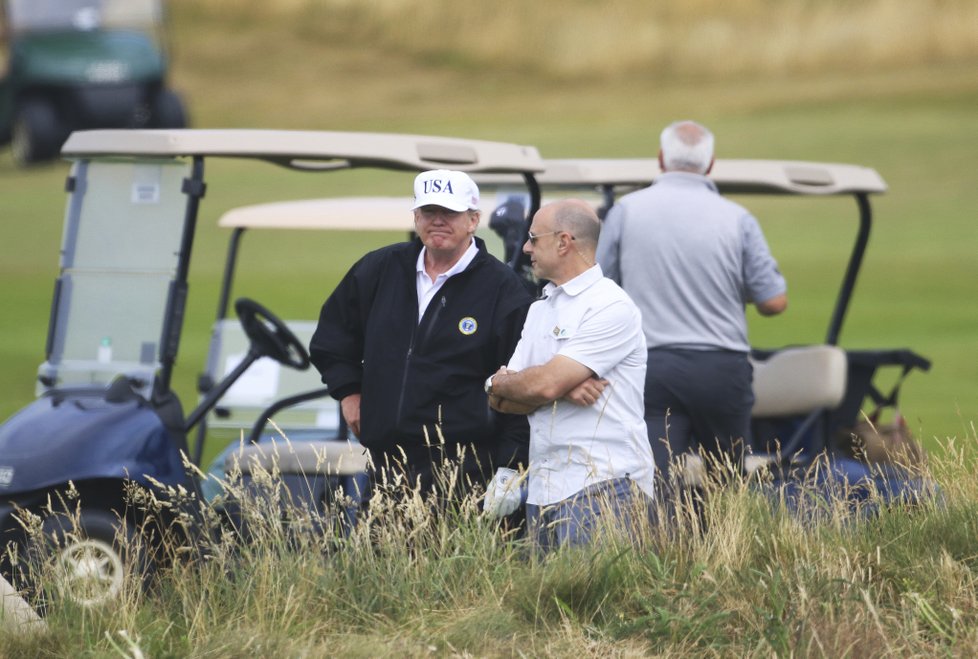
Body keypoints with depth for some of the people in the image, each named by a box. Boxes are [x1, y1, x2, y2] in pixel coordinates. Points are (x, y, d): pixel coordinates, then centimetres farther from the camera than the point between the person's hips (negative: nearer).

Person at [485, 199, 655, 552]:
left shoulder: (611, 308, -8)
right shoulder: (540, 310, 19)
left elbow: (545, 384, -17)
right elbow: (502, 401, 10)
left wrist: (499, 382, 4)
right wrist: (563, 389, -9)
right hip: (544, 491, 8)